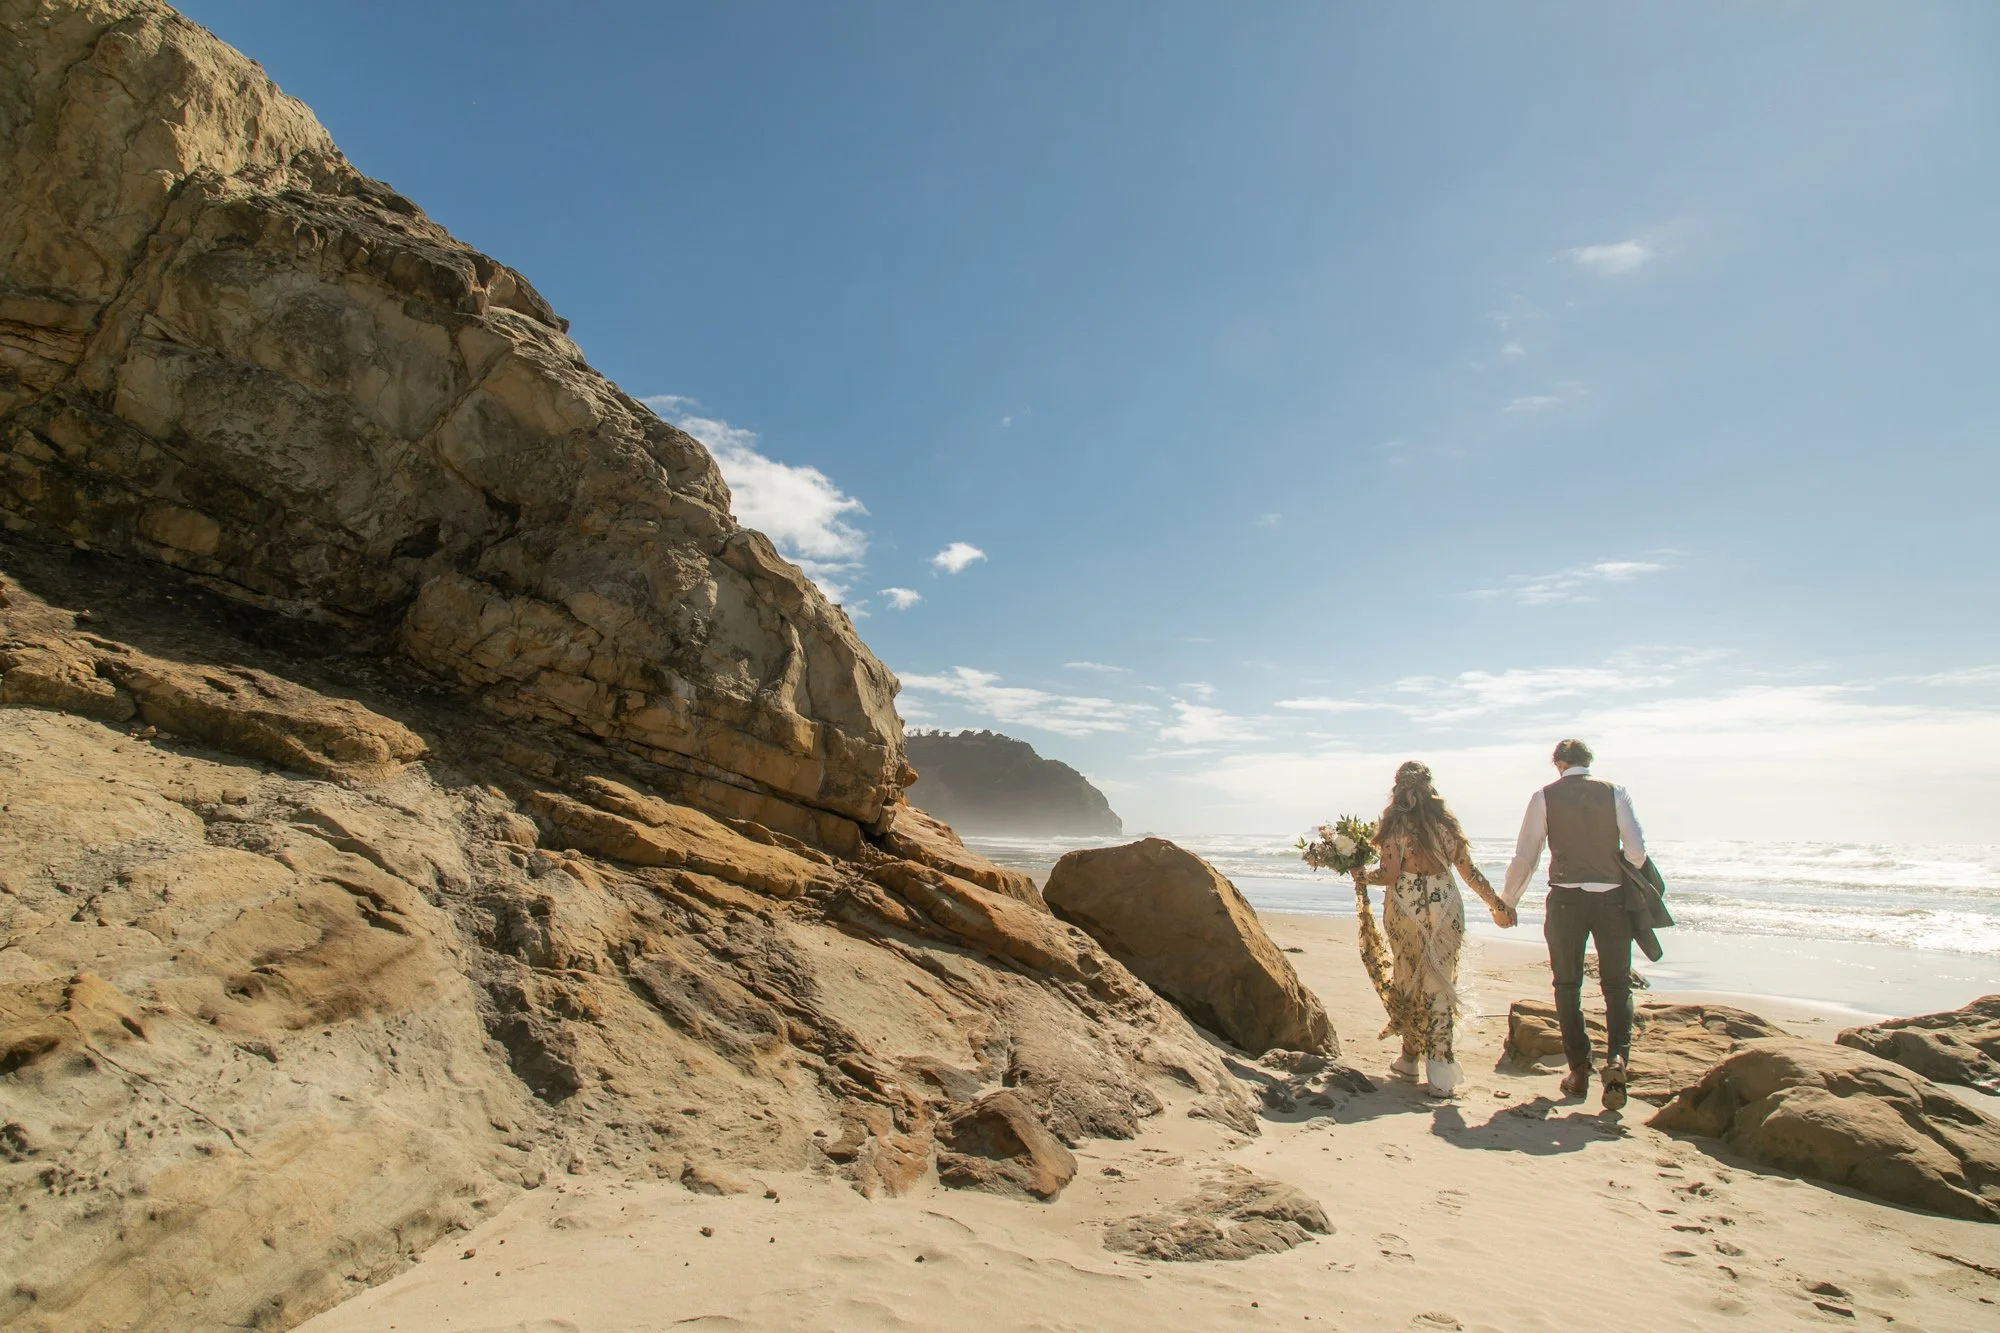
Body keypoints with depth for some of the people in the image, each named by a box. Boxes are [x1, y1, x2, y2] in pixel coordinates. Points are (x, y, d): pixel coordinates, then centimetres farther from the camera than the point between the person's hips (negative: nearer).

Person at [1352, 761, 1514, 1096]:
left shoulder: (1396, 823, -7)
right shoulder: (1446, 820, 5)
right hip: (1446, 907, 3)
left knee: (1408, 980, 13)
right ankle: (1439, 1071, 1)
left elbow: (1389, 874, -12)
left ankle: (1410, 1056, 24)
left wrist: (1362, 876, 6)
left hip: (1406, 908, -3)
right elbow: (1469, 870, 9)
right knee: (1439, 984, 5)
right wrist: (1496, 903, 20)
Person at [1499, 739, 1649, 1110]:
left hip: (1565, 898, -1)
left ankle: (1579, 1070, 14)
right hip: (1612, 897, 1)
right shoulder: (1614, 793, 2)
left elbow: (1525, 857, 0)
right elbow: (1636, 851, -6)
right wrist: (1622, 874, 16)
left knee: (1568, 985, 11)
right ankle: (1616, 1058, -9)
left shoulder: (1545, 796, 0)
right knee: (1617, 984, 10)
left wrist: (1507, 901, 12)